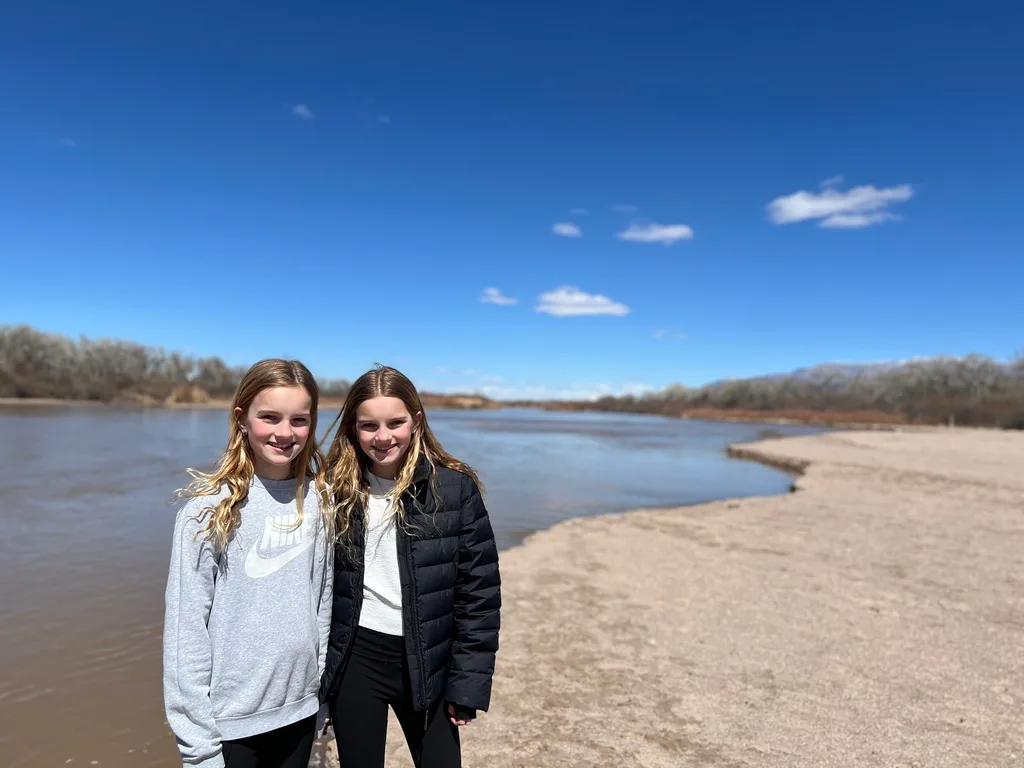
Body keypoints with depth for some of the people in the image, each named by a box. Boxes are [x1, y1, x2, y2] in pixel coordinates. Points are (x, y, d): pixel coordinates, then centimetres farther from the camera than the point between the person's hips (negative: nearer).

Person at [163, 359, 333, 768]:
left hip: (299, 709, 4)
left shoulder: (319, 500, -2)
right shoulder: (210, 508, -13)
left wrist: (322, 694, 8)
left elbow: (323, 603, 4)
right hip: (229, 717, -3)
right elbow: (186, 625, -11)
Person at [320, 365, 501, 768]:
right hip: (354, 659, 2)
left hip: (427, 664, -1)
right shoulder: (335, 488, -4)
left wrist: (468, 683, -7)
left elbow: (479, 592, -7)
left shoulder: (455, 487, -10)